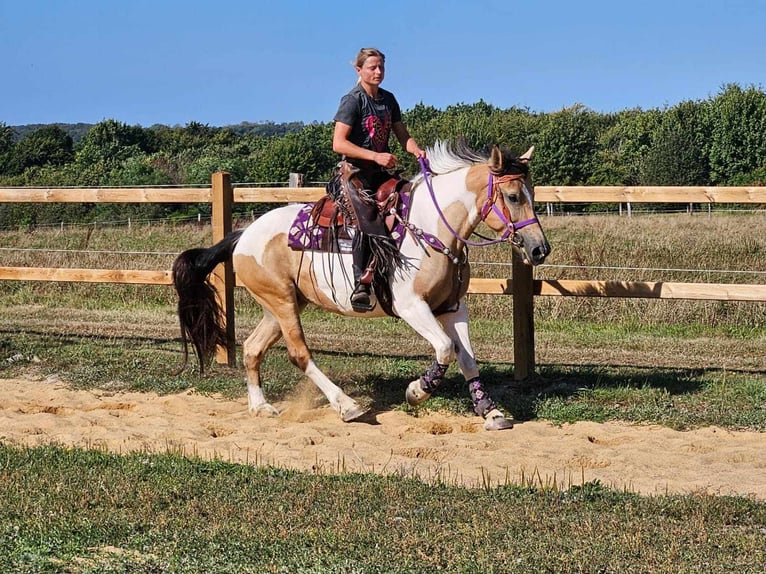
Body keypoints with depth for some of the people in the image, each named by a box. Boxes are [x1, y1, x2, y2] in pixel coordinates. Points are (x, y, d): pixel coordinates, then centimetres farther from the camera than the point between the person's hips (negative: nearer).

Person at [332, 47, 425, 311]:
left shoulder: (388, 99, 13)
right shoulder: (352, 101, -9)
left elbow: (402, 134, 17)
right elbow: (338, 143, -17)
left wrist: (417, 151, -6)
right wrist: (375, 156, -24)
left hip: (382, 171, 8)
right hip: (356, 171, -8)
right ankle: (361, 286, -33)